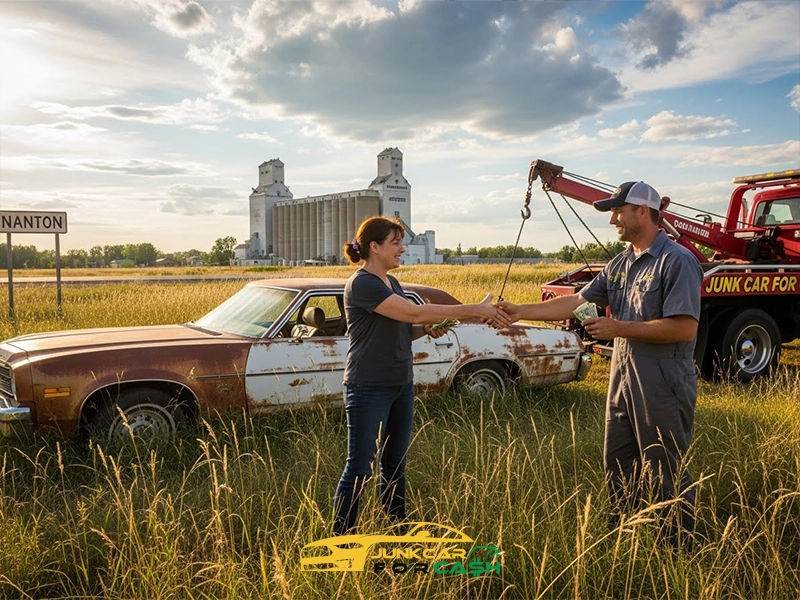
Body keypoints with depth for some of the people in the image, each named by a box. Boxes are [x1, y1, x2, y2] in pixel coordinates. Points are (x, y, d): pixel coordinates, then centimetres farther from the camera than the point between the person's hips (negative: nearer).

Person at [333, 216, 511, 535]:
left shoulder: (391, 282, 11)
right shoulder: (362, 284, -17)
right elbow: (414, 311, -26)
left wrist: (427, 329, -4)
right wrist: (475, 311, -25)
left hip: (401, 386, 9)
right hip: (369, 391, -8)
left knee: (395, 464, 15)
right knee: (359, 469, -1)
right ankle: (340, 538, 11)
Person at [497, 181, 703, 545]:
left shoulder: (677, 261, -14)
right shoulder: (620, 263, 11)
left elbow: (685, 328, -22)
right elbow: (576, 302, 8)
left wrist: (620, 329, -19)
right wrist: (521, 312, 1)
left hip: (663, 387, -8)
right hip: (622, 381, 9)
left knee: (668, 475, 4)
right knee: (618, 469, 18)